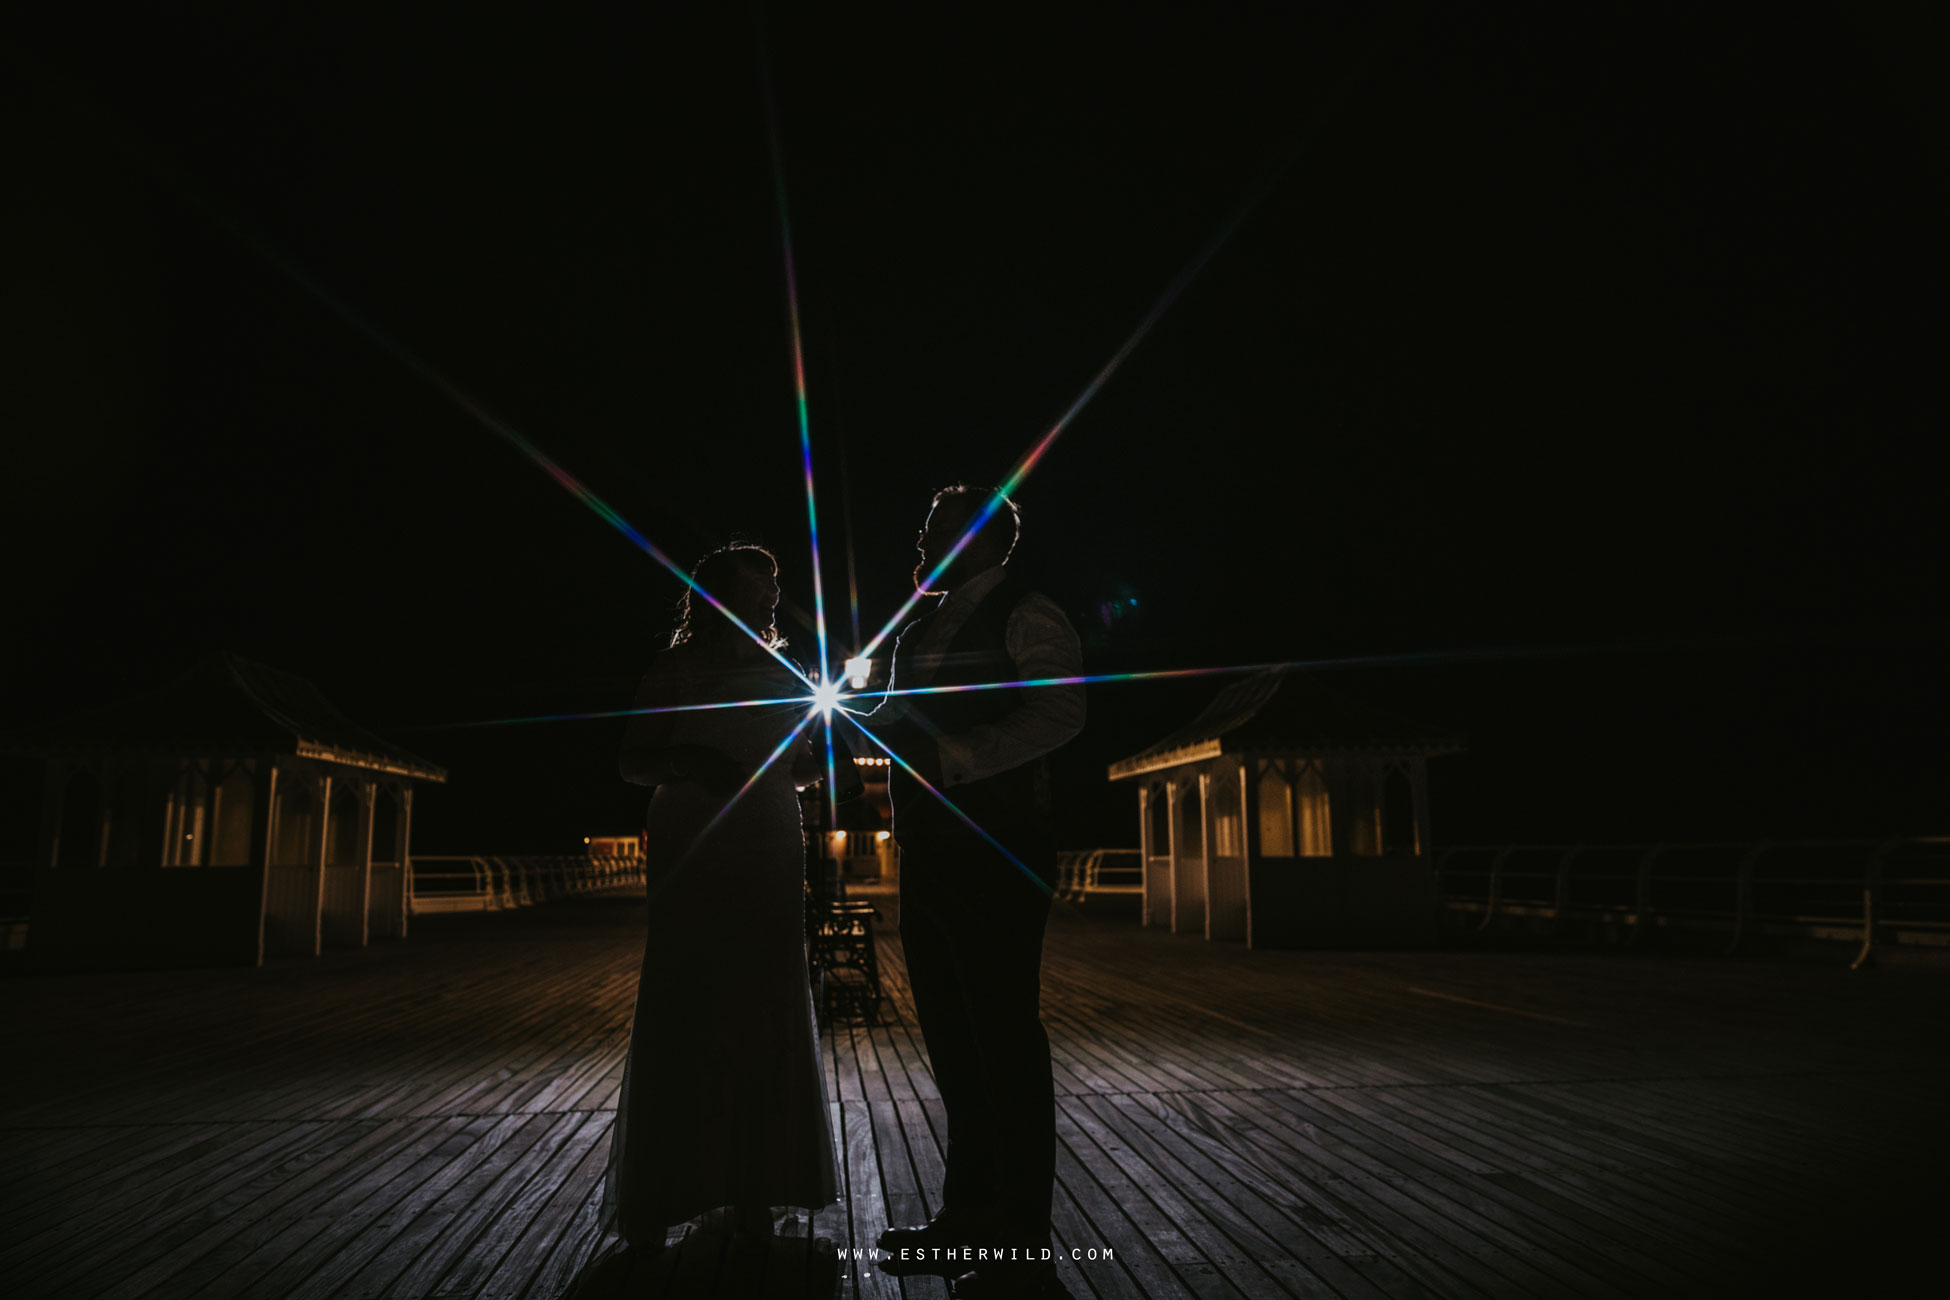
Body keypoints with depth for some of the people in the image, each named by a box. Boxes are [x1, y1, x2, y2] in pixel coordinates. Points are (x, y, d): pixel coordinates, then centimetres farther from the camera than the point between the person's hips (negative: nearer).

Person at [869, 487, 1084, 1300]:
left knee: (1004, 1037, -4)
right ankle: (966, 1219, 25)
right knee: (952, 1040, 13)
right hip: (929, 857, 8)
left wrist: (948, 759, -22)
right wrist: (872, 720, 7)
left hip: (996, 857, -8)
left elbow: (1059, 713, -19)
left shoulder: (1026, 617, -5)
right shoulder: (919, 630, 20)